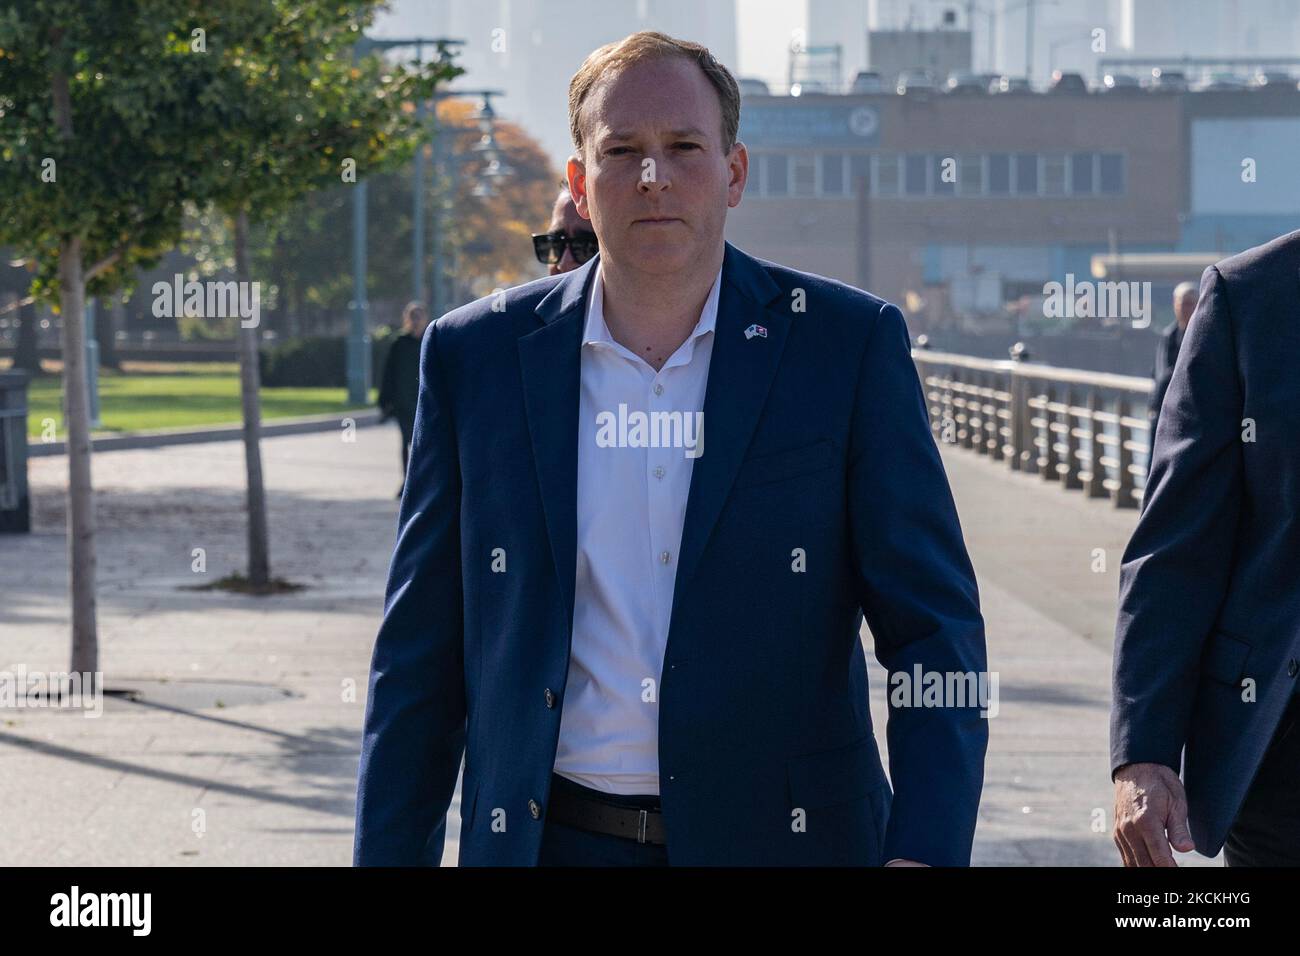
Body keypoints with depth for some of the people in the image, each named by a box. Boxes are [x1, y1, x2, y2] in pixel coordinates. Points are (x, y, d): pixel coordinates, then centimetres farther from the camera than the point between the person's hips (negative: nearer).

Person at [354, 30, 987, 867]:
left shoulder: (850, 344, -2)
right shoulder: (477, 357, 3)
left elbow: (933, 626, -6)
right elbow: (422, 653, 6)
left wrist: (926, 850, -19)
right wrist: (389, 855, 1)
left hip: (782, 837, -1)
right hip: (548, 840, 1)